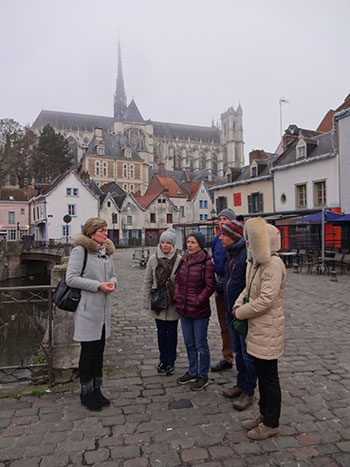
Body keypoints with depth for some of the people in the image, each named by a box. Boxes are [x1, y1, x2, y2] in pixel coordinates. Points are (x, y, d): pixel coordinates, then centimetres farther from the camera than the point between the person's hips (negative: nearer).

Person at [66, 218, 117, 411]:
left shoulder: (107, 251, 12)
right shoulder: (80, 250, -11)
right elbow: (71, 278, -16)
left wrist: (112, 283, -5)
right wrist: (98, 285, -20)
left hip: (103, 309, 7)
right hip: (87, 309, -7)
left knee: (99, 350, 14)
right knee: (88, 351, 3)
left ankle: (96, 390, 28)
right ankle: (86, 393, 20)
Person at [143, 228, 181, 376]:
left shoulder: (179, 260, -10)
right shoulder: (153, 259, -2)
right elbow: (147, 281, 4)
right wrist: (146, 302, 4)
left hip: (173, 303, -2)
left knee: (172, 333, 11)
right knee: (161, 332, 15)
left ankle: (170, 361, 28)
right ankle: (163, 360, 31)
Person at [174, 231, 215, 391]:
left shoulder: (206, 262, -14)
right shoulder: (183, 260, 5)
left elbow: (209, 286, -12)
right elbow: (177, 280, 12)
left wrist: (197, 302, -15)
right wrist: (177, 297, 1)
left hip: (199, 312, -6)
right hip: (184, 310, 7)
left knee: (201, 345, 7)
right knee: (189, 343, 19)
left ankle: (203, 376, 24)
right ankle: (192, 372, 37)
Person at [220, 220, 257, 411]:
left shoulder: (248, 254, -21)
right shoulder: (229, 254, 8)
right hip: (230, 312, 9)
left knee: (248, 354, 7)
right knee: (238, 351, 21)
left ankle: (248, 392, 23)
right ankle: (241, 384, 37)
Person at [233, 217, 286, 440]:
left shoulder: (274, 264, -22)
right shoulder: (257, 262, 8)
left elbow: (266, 300, -26)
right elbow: (249, 289, 19)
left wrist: (240, 312, -13)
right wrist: (239, 304, -1)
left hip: (268, 331, -9)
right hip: (257, 329, 9)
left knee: (269, 377, 7)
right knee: (262, 374, 21)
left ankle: (271, 424, 25)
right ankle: (264, 414, 39)